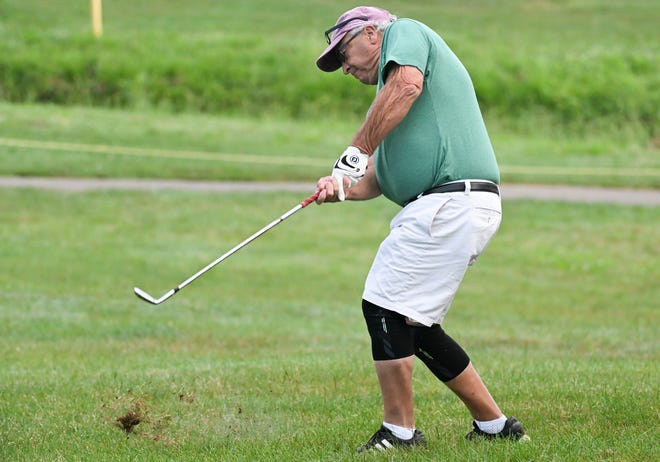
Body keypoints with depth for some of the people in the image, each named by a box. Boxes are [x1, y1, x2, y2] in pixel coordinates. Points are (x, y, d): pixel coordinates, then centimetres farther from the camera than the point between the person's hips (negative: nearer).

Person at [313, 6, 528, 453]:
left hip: (452, 201, -10)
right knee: (414, 324, 14)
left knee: (385, 307, -8)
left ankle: (400, 432, -3)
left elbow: (407, 84, -19)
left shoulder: (405, 31, 4)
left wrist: (356, 151, -14)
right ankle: (495, 425, 18)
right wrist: (344, 186, 1)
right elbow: (379, 178, 21)